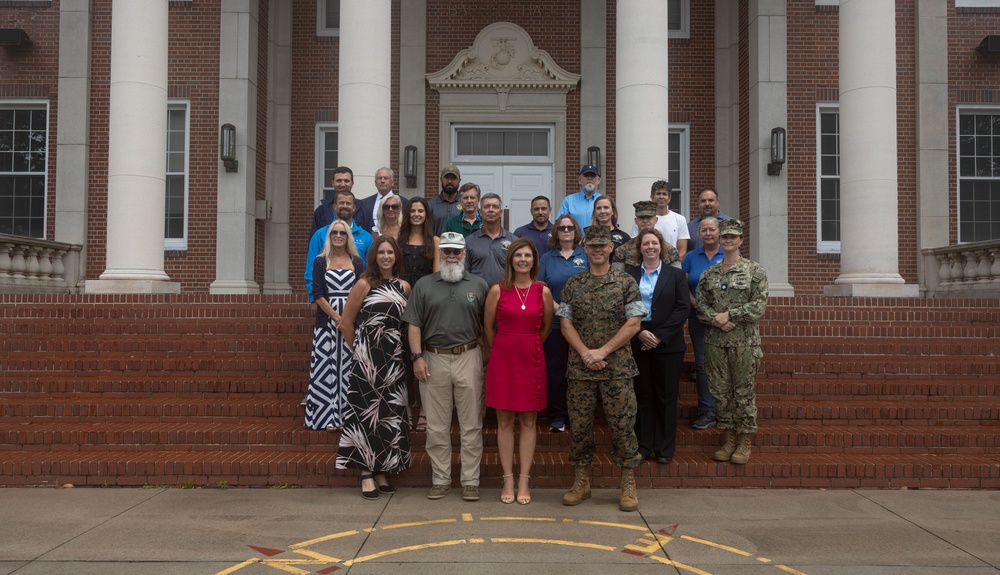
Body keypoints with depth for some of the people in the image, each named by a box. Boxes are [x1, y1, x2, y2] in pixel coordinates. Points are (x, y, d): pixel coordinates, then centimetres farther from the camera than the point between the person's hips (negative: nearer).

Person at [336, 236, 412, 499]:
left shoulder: (404, 287, 7)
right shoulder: (364, 285, -5)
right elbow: (346, 321, -1)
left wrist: (395, 346, 6)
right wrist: (358, 349, 4)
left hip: (394, 359, 4)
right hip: (368, 359, -4)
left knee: (390, 413, 8)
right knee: (367, 411, 0)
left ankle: (382, 471, 19)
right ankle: (367, 474, 7)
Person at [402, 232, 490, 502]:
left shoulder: (479, 285, 7)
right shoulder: (424, 285, 8)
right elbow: (414, 324, 4)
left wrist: (487, 359, 0)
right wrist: (417, 357, -5)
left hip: (469, 358, 0)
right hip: (433, 360, 1)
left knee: (471, 426, 3)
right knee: (437, 427, 7)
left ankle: (470, 482, 12)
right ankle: (440, 480, 18)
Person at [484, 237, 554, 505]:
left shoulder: (543, 291, 1)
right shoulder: (498, 290, -2)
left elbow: (546, 328, 11)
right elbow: (488, 327, 7)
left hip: (532, 359, 1)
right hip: (502, 359, -1)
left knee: (529, 421, 5)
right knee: (504, 421, 4)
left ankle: (524, 480, 13)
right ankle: (508, 480, 13)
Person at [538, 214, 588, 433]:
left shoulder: (585, 255, 6)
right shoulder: (546, 258, 7)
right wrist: (558, 308, -13)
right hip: (555, 323, 0)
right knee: (555, 369, 3)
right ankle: (557, 416, 11)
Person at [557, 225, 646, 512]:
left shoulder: (626, 283, 1)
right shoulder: (572, 284, 8)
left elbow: (633, 324, -5)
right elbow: (566, 324, 4)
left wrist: (602, 352, -12)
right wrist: (585, 353, -10)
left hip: (617, 367, -2)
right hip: (580, 367, 2)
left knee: (622, 424, 1)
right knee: (579, 424, 7)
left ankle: (628, 484, 14)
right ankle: (581, 481, 21)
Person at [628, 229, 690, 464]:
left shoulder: (676, 275, 5)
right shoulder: (629, 276, 8)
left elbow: (683, 308, -3)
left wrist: (660, 336, -11)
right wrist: (640, 333, -13)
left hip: (668, 345, -1)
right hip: (637, 344, 1)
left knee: (666, 397, 5)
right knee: (642, 395, 6)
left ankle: (665, 448, 14)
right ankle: (643, 445, 15)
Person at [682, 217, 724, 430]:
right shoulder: (691, 257, 9)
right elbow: (684, 286, 4)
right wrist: (696, 304, -12)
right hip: (698, 318, 2)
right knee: (702, 364, 2)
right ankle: (707, 412, 9)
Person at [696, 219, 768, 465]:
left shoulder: (755, 270, -1)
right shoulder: (709, 273, 10)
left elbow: (759, 305, -9)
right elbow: (700, 304, 5)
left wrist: (729, 314, -14)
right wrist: (716, 320, -12)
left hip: (745, 341, -3)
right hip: (715, 341, 4)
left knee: (744, 391, 2)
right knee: (720, 390, 8)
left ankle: (745, 442, 13)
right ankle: (729, 438, 20)